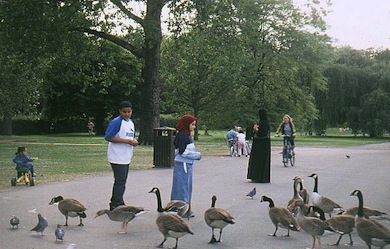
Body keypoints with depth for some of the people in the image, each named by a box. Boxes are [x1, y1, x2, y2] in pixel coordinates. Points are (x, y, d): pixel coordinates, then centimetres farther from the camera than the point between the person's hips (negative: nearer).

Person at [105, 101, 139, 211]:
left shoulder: (131, 123, 14)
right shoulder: (116, 122, -13)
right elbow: (108, 137, -19)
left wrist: (134, 141, 0)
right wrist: (126, 141, -21)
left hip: (126, 158, 9)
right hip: (117, 158, -9)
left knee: (120, 182, 14)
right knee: (120, 182, -8)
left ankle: (114, 204, 24)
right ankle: (117, 205, -4)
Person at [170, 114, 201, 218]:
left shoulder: (187, 136, 14)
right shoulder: (182, 136, -15)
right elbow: (182, 152, -21)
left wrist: (197, 154, 4)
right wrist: (197, 155, -14)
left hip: (188, 165, 10)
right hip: (182, 165, -10)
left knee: (187, 188, 14)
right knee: (182, 187, -4)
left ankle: (186, 211, 22)